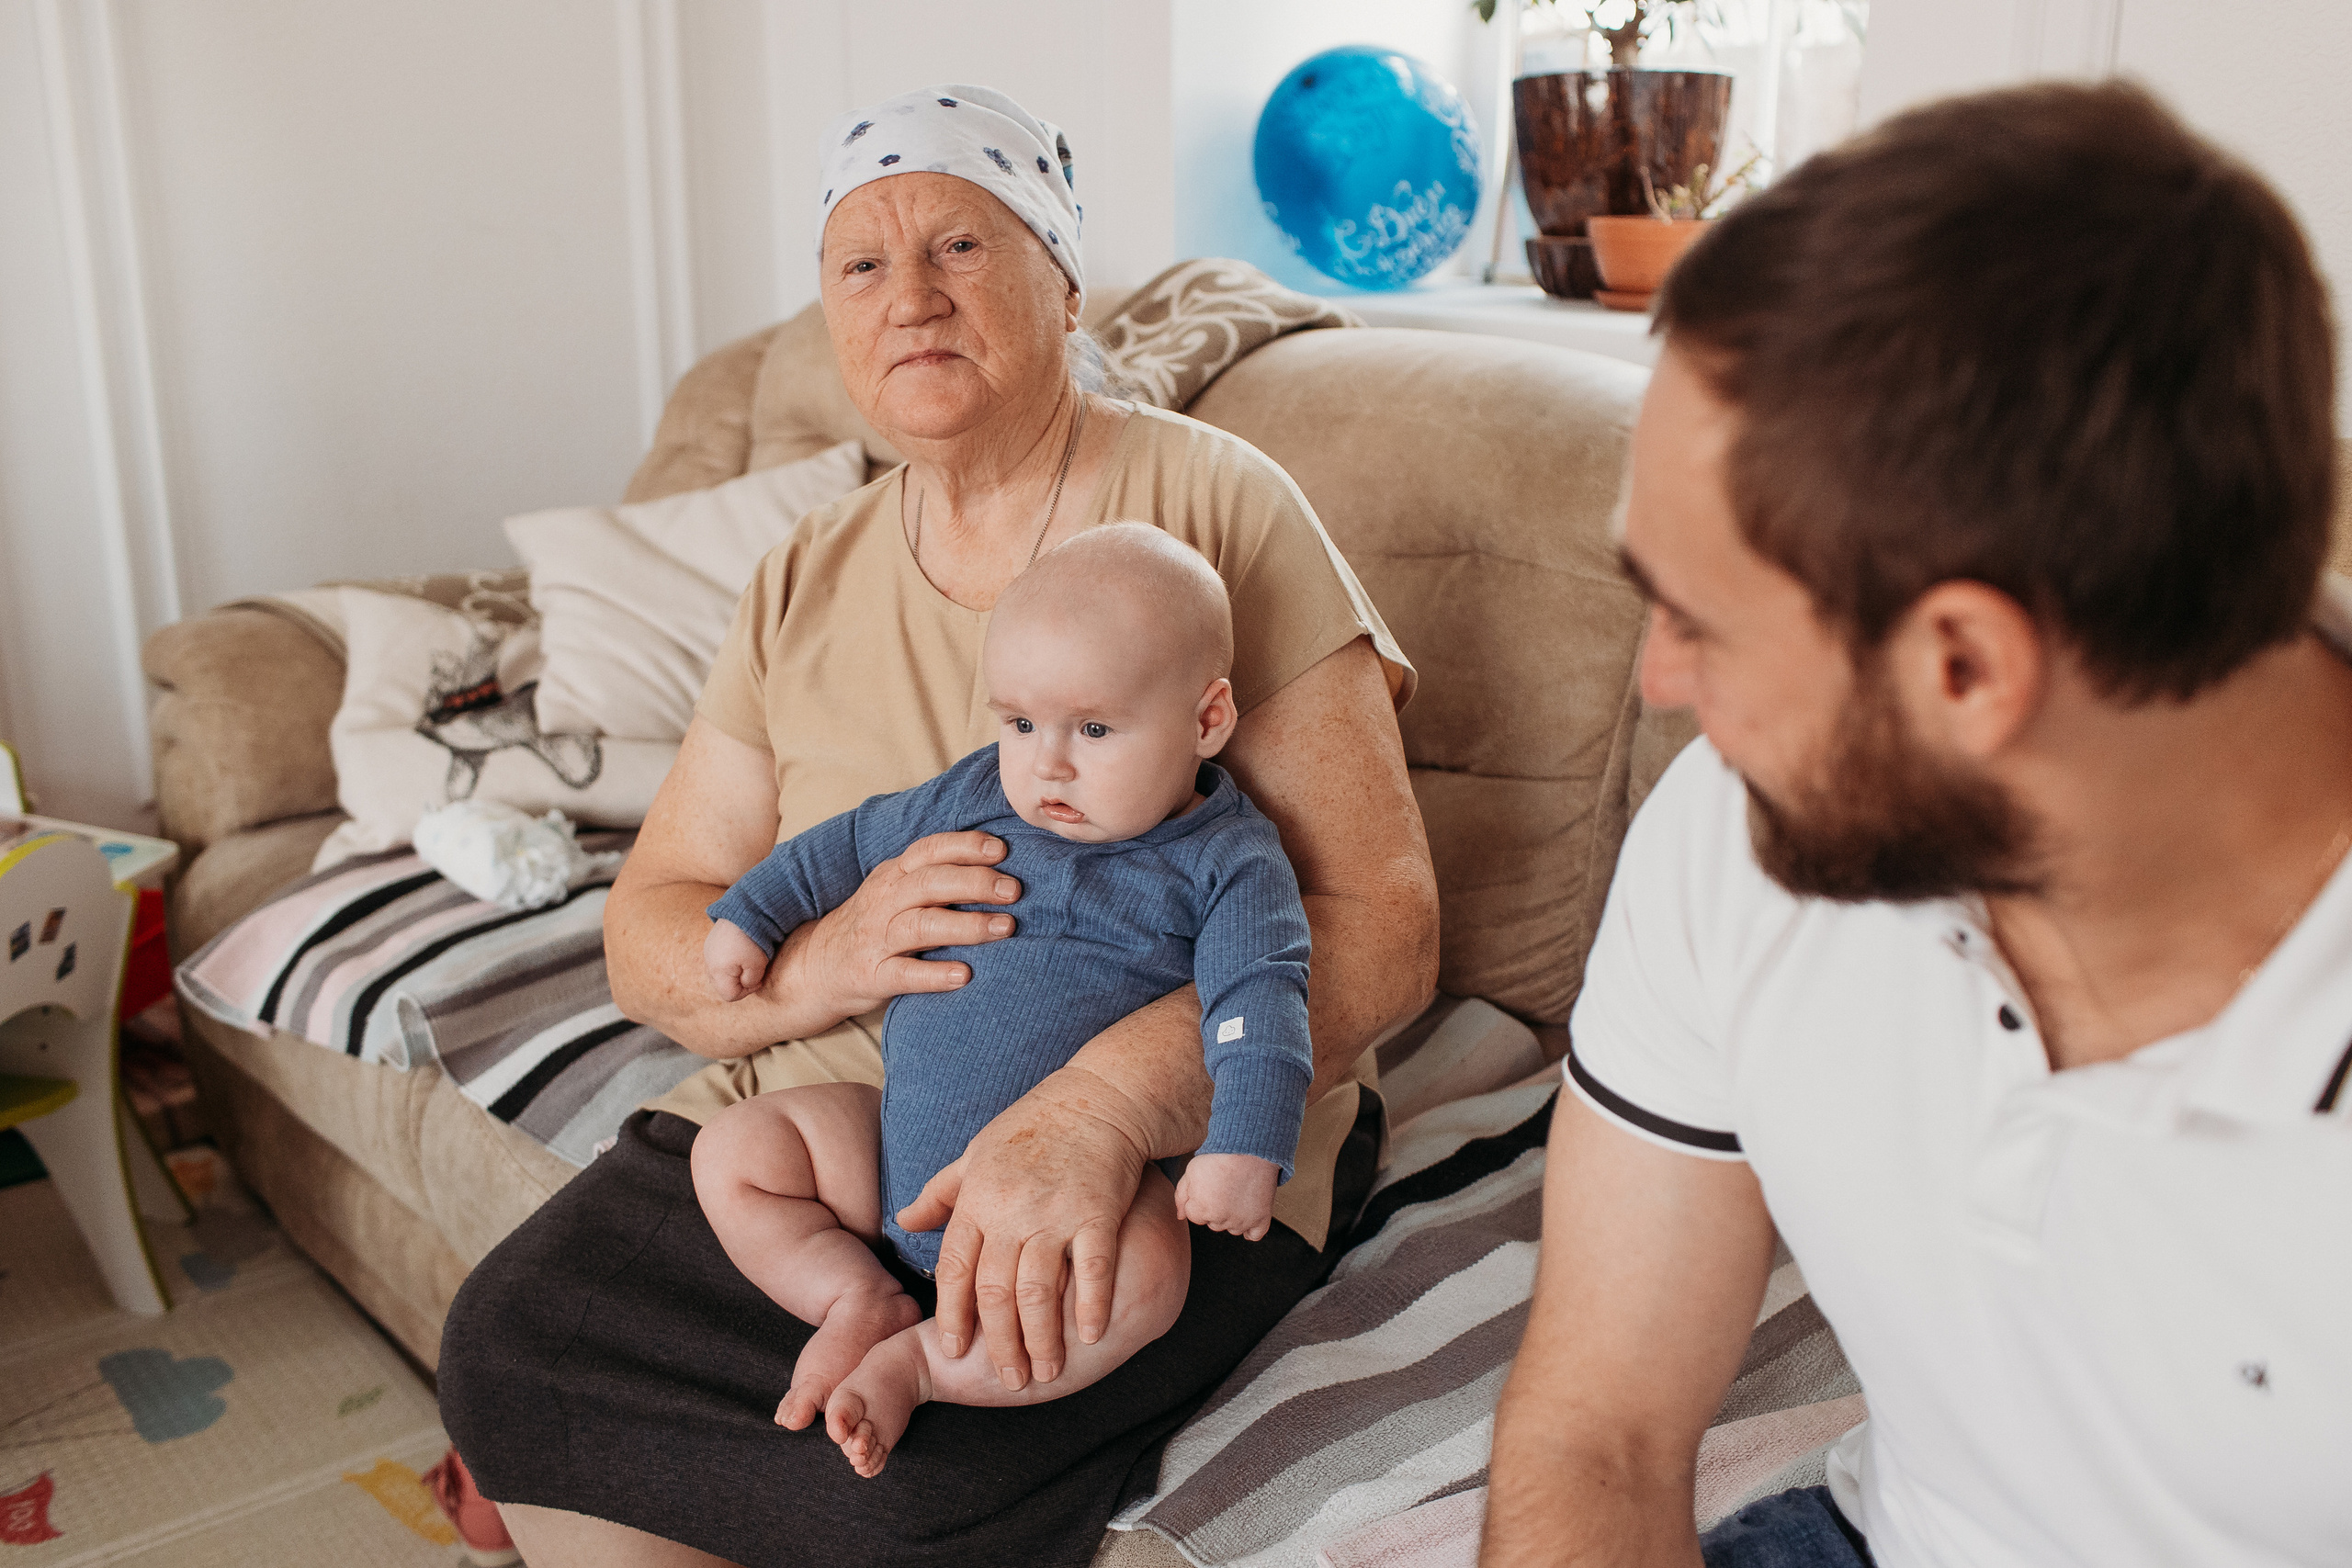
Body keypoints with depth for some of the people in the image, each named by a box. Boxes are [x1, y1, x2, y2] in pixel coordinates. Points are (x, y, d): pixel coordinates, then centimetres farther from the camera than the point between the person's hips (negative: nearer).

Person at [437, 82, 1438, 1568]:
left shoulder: (1210, 504, -7)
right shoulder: (813, 581, 9)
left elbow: (1381, 926, -16)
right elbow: (648, 931, 8)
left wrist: (1100, 1106, -31)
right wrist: (820, 957, -16)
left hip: (1176, 1137, -5)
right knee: (511, 1346, -14)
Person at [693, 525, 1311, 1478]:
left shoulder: (1228, 862, -8)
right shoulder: (978, 798, 5)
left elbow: (1257, 1001, -18)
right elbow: (851, 845, 20)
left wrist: (1244, 1147, -32)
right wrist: (749, 914, 20)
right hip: (899, 1149, 5)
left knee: (1147, 1274, -34)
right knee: (731, 1150, -2)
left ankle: (918, 1362, -18)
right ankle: (859, 1295, -4)